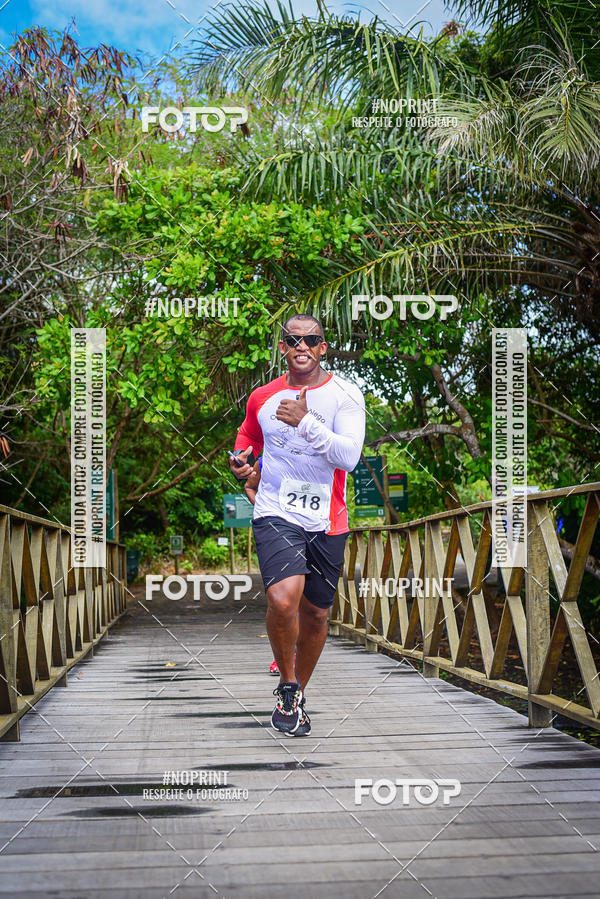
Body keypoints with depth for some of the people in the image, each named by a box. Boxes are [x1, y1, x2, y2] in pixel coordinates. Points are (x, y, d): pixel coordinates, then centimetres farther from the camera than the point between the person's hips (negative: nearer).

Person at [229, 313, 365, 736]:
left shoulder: (345, 394, -3)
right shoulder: (262, 397, 5)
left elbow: (349, 456, -16)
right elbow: (249, 436, 25)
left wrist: (306, 421, -25)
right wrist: (242, 458, 3)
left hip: (327, 522, 1)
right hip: (275, 515, 0)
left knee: (315, 613, 10)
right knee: (283, 599, -24)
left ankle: (298, 692, 34)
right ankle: (287, 684, 0)